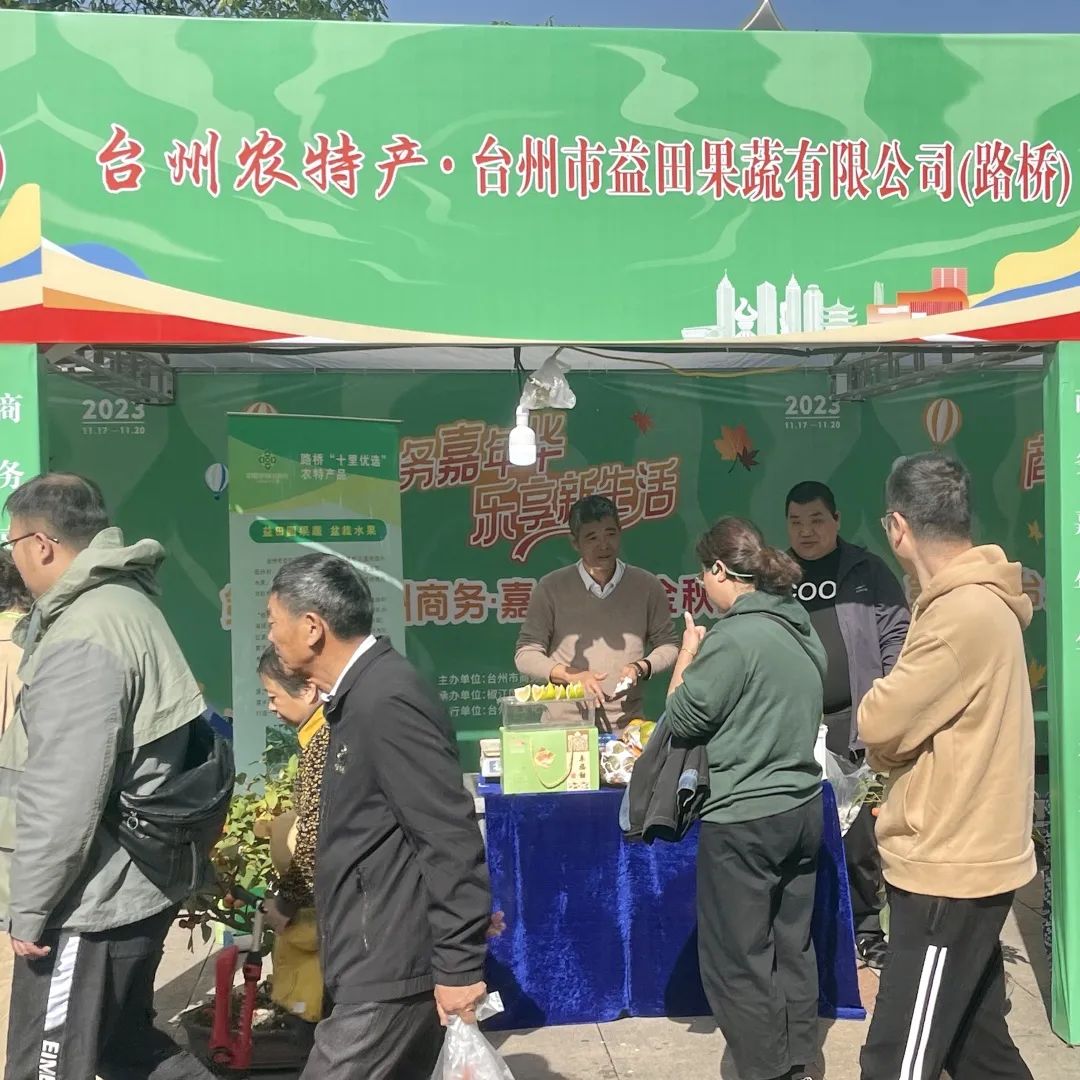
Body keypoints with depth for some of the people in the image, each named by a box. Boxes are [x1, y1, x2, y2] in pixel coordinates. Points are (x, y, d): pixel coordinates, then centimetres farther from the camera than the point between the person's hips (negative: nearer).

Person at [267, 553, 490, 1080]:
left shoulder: (386, 701, -20)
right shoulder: (362, 693, 12)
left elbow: (451, 838, -23)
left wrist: (459, 966, -20)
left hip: (393, 968, -10)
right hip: (379, 959, 10)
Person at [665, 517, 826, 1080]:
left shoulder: (733, 637, -19)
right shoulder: (801, 627, 7)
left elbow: (683, 720, -11)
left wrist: (687, 654, 2)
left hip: (744, 820, -9)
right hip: (802, 808, 9)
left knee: (737, 961, 5)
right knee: (792, 948, 18)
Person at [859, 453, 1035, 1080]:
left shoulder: (964, 613, -22)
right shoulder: (979, 601, 10)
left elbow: (881, 725, -20)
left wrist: (884, 703, 1)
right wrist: (901, 741, 1)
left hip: (949, 867, -10)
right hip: (967, 857, 10)